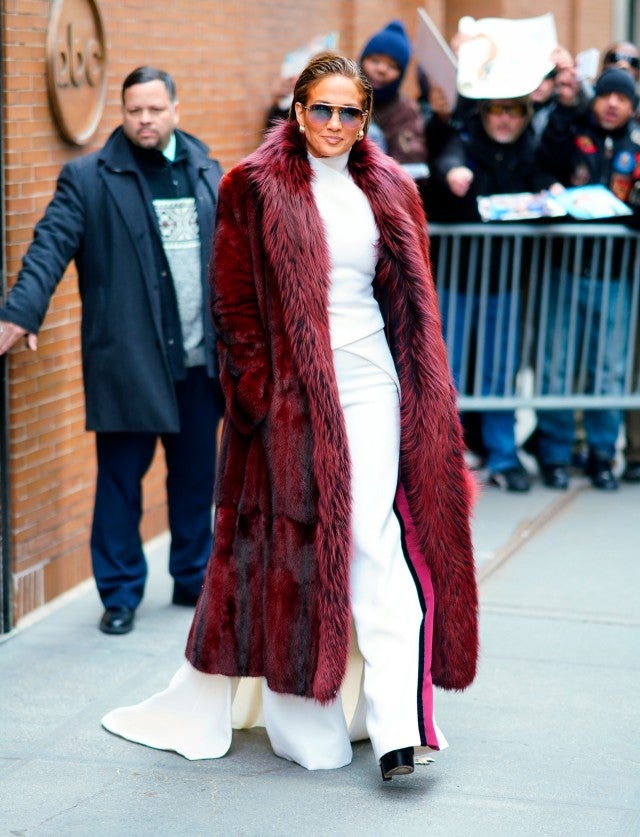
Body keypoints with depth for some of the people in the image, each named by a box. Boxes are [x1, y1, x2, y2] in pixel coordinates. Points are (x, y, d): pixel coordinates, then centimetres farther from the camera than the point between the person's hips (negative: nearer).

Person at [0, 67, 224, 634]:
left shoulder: (208, 174, 9)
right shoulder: (88, 178, -4)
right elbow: (51, 245, -14)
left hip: (200, 359, 4)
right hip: (126, 363, -4)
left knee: (196, 476, 14)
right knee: (121, 480, 2)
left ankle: (195, 579, 29)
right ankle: (120, 595, 14)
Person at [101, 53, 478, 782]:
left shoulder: (389, 193, 12)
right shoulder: (255, 188, 0)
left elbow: (413, 302, 16)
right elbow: (233, 302, -3)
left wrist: (420, 390, 9)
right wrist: (260, 394, -9)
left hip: (369, 387, 2)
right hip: (291, 393, -2)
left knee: (371, 539, -8)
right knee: (290, 543, 3)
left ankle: (396, 723, -9)